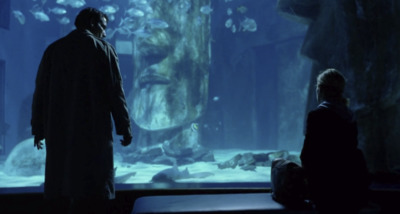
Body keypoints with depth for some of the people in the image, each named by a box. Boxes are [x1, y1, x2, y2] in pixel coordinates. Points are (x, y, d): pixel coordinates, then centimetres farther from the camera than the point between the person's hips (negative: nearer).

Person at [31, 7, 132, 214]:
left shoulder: (53, 49, 11)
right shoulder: (103, 49, -1)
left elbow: (40, 92, 9)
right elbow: (115, 92, -5)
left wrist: (38, 129, 14)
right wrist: (124, 128, 0)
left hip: (59, 132, 4)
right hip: (94, 131, -4)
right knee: (92, 192, 0)